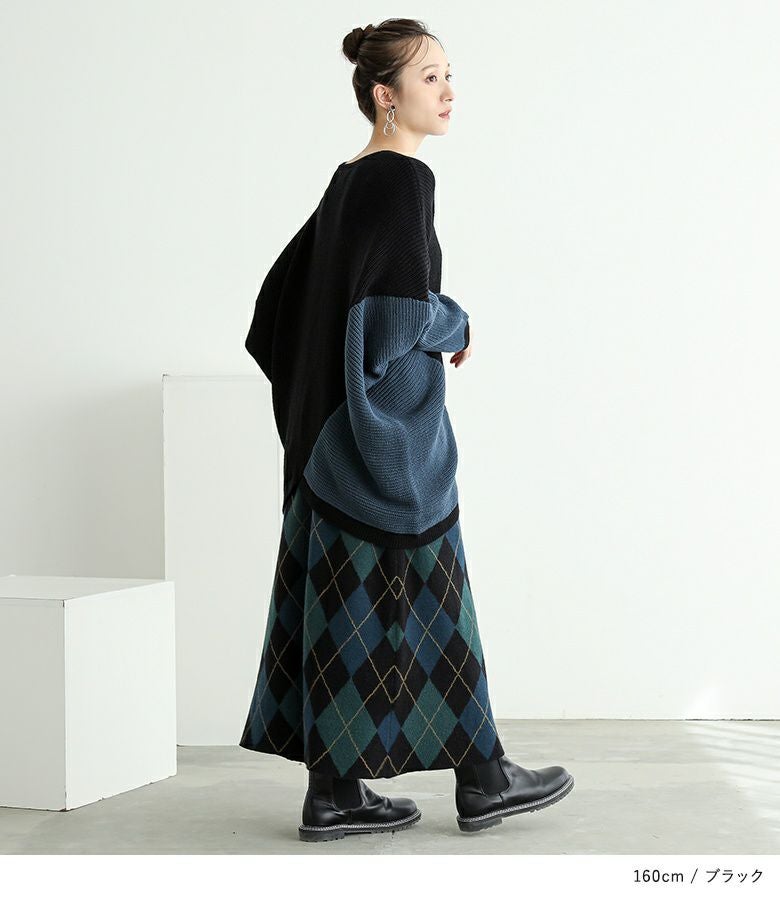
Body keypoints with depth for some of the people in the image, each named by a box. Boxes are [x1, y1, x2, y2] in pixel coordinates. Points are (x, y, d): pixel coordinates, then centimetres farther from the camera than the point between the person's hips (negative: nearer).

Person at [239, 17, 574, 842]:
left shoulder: (347, 184, 13)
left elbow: (281, 299, 18)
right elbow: (407, 310, -24)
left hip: (335, 426, 9)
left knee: (347, 599, 9)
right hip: (393, 429, -9)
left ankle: (335, 791, 13)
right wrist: (459, 328, -4)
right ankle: (479, 780, 13)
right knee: (419, 598, 1)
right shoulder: (403, 181, -14)